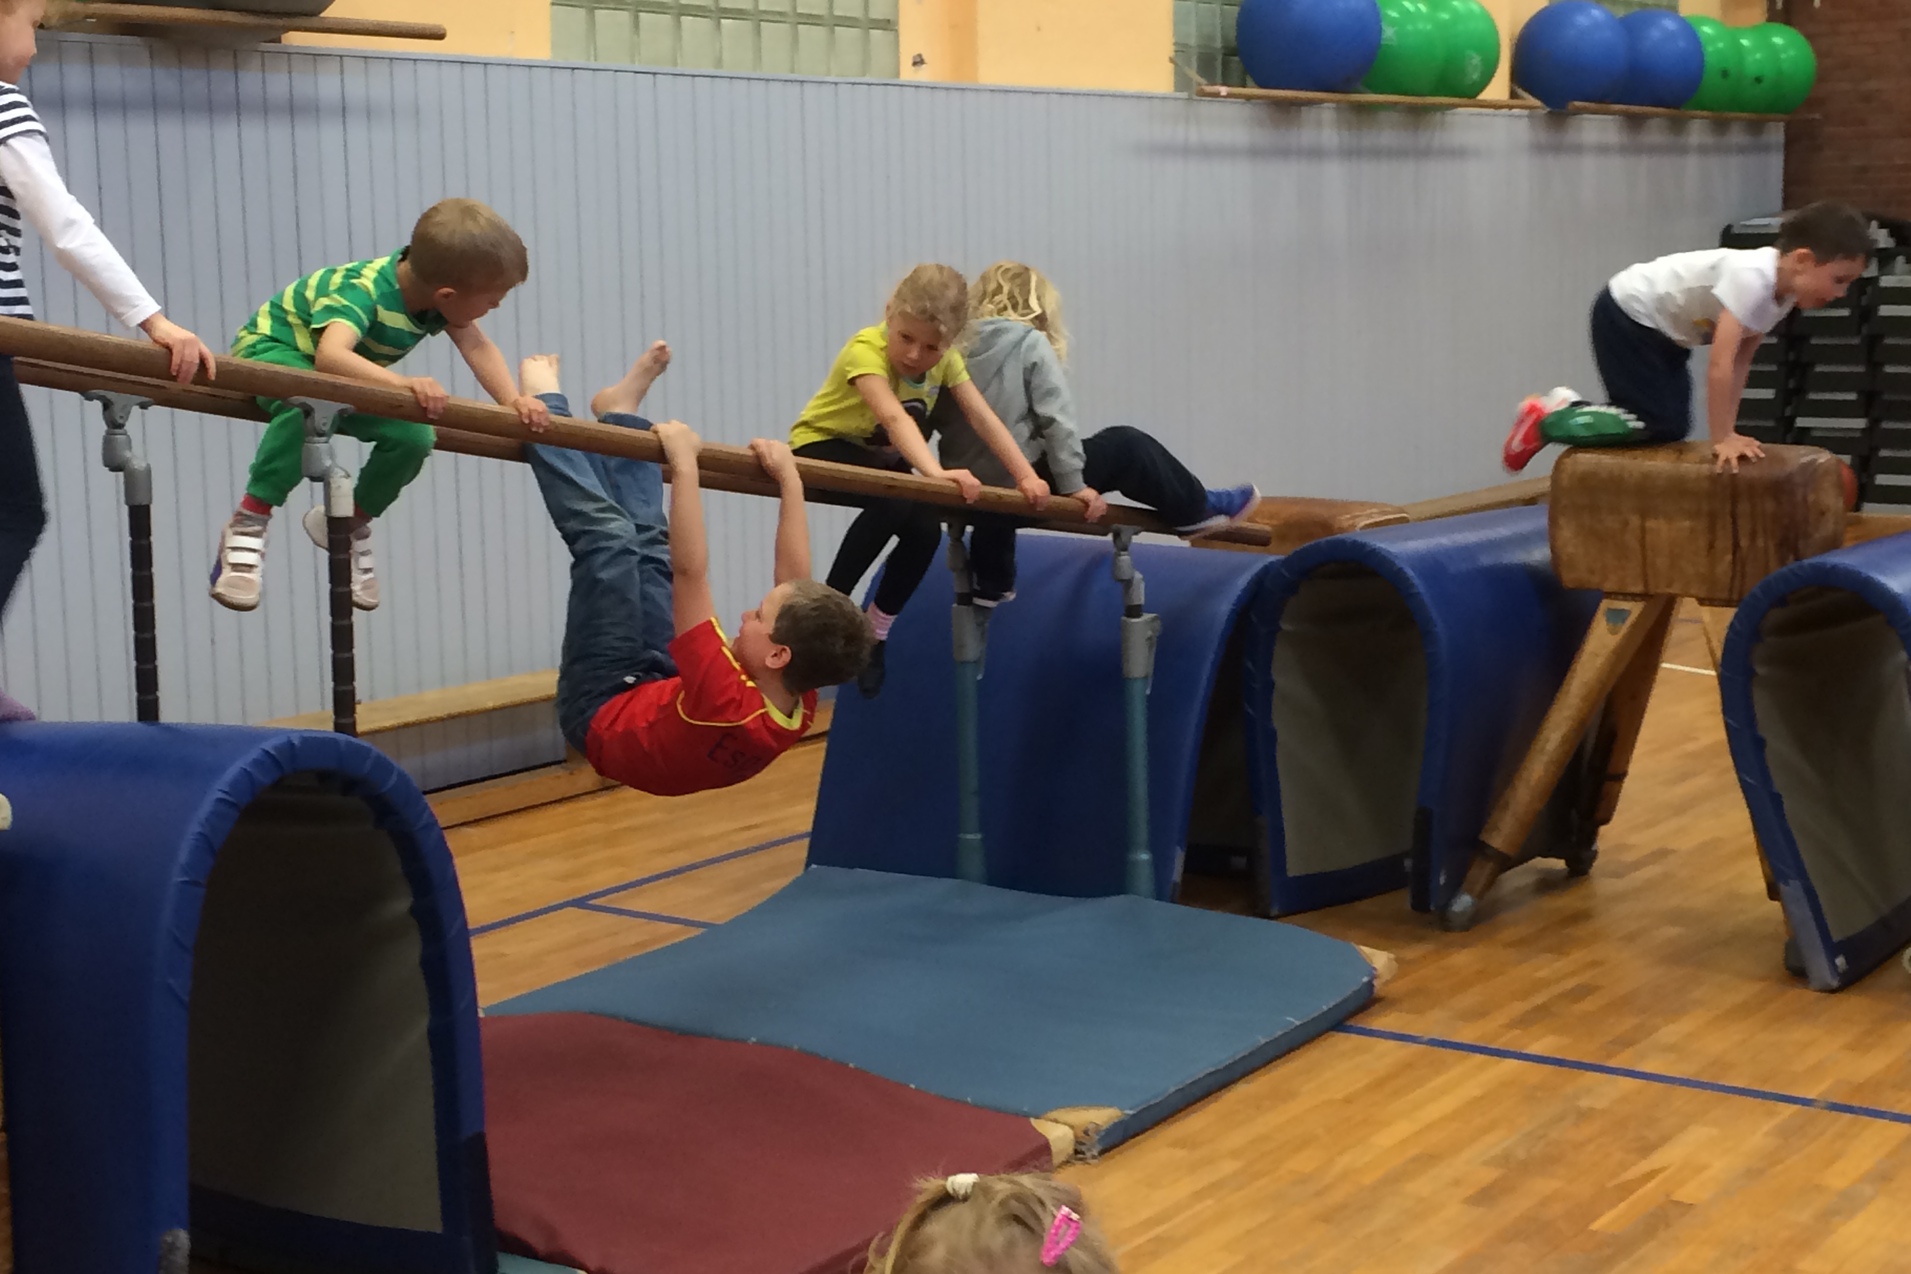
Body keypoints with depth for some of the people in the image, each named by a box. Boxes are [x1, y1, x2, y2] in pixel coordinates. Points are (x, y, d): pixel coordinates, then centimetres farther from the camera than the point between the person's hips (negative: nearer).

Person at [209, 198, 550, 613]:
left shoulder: (437, 292, -16)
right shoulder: (361, 291, -37)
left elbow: (477, 346, -13)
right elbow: (330, 355, -53)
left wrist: (514, 400, -29)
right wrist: (404, 384, -65)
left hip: (343, 378, 7)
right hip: (270, 349, -7)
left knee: (414, 438, -14)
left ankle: (350, 522, 9)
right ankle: (248, 523, -30)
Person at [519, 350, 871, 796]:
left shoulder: (728, 707, -43)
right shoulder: (795, 705, -23)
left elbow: (690, 573, -45)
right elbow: (796, 580, -12)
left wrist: (684, 465, -42)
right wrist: (789, 478, -6)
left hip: (600, 712, -6)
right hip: (656, 696, 6)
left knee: (606, 537, -8)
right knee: (651, 547, 11)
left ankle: (546, 403, 11)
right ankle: (620, 413, 33)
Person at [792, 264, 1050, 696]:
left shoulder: (945, 360, -11)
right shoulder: (866, 350, -31)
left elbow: (983, 418, -15)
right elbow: (894, 418, -46)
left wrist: (1026, 475, -25)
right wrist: (935, 472, -60)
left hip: (883, 458, 6)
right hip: (823, 448, -6)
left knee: (926, 530, -18)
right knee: (894, 500, -34)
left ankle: (876, 630, 3)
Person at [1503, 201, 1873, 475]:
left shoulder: (1786, 286, -5)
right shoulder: (1752, 277, -34)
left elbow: (1741, 358, 1)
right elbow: (1720, 365, -35)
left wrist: (1727, 430, -3)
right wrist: (1722, 439, -30)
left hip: (1665, 331, 9)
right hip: (1625, 316, -9)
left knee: (1673, 427, 7)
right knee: (1658, 426, -13)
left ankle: (1571, 408, 21)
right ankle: (1546, 420, -1)